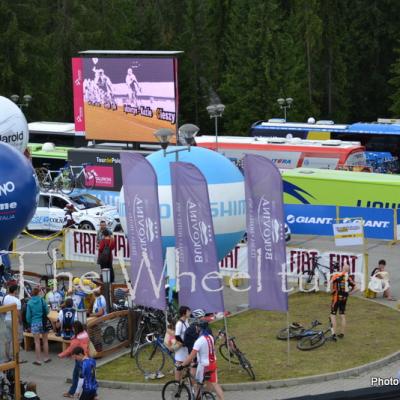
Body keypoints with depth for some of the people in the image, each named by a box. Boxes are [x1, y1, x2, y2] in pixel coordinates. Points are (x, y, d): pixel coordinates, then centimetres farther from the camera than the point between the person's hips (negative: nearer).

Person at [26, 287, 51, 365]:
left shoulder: (29, 303, -6)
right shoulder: (42, 300, -6)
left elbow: (28, 315, -2)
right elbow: (47, 311, 1)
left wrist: (29, 322, 14)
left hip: (34, 323, -1)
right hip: (43, 322, 1)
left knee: (37, 342, 3)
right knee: (45, 340, 13)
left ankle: (38, 360, 6)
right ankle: (46, 358, 22)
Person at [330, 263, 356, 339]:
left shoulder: (337, 275, -8)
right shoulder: (349, 278, 8)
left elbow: (331, 282, -24)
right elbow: (354, 287, 12)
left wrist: (333, 290, -11)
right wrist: (347, 292, 15)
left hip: (337, 297, -5)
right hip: (344, 298, 5)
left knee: (333, 315, -1)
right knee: (342, 315, 14)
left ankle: (334, 333, -11)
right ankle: (342, 333, 18)